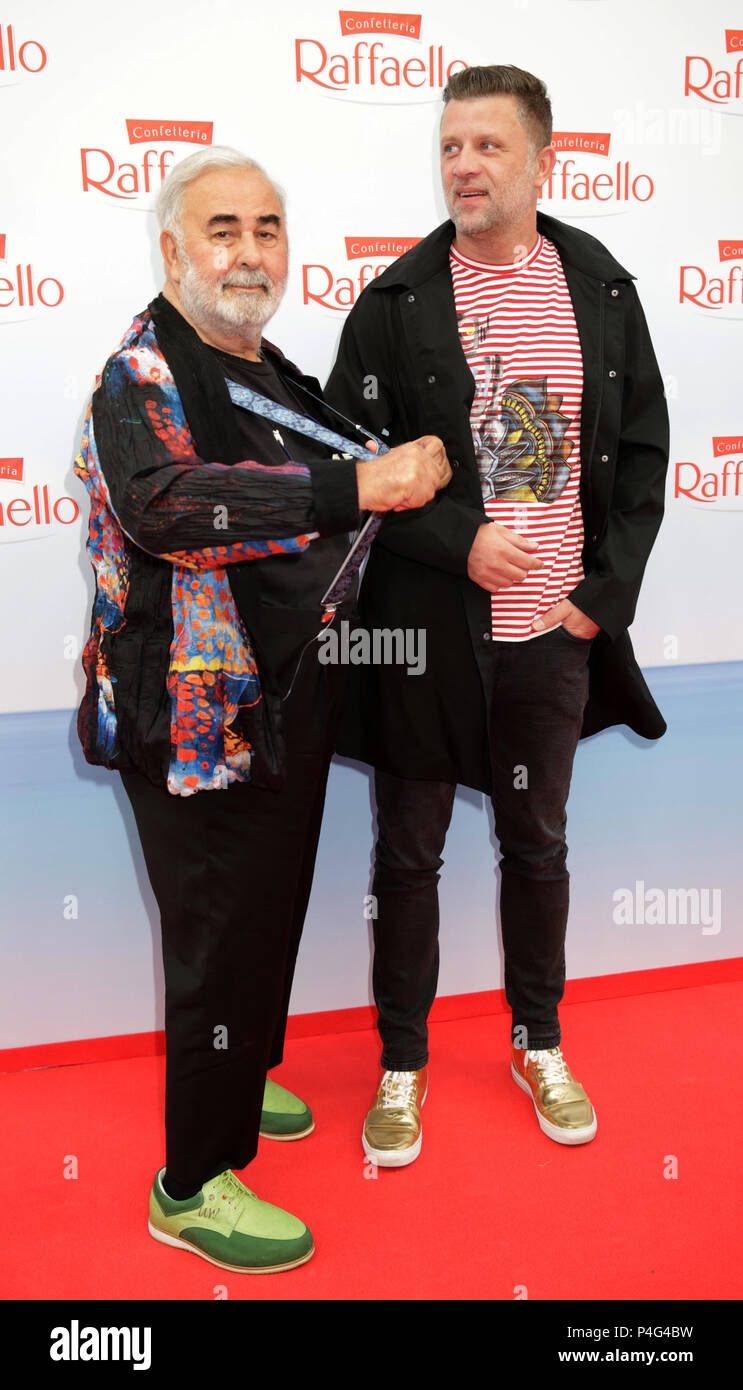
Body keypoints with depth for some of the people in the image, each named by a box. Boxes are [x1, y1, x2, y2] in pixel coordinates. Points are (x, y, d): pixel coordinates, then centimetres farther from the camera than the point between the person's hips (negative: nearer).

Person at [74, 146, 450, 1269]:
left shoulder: (277, 375, 14)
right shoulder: (143, 374, -13)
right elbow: (165, 504, -35)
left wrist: (412, 478, 16)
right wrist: (355, 485, -37)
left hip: (285, 713, 9)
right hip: (200, 724, -9)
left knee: (271, 913, 21)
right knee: (224, 936, 1)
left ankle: (237, 1082, 46)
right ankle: (192, 1186, 21)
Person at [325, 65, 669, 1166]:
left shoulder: (603, 289, 4)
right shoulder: (396, 302, -3)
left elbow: (644, 448, 5)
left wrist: (603, 594, -3)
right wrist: (459, 539, -17)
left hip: (557, 629, 2)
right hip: (424, 629, -2)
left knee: (538, 842, 17)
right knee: (409, 851, 9)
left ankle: (540, 1045, 38)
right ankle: (402, 1065, 29)